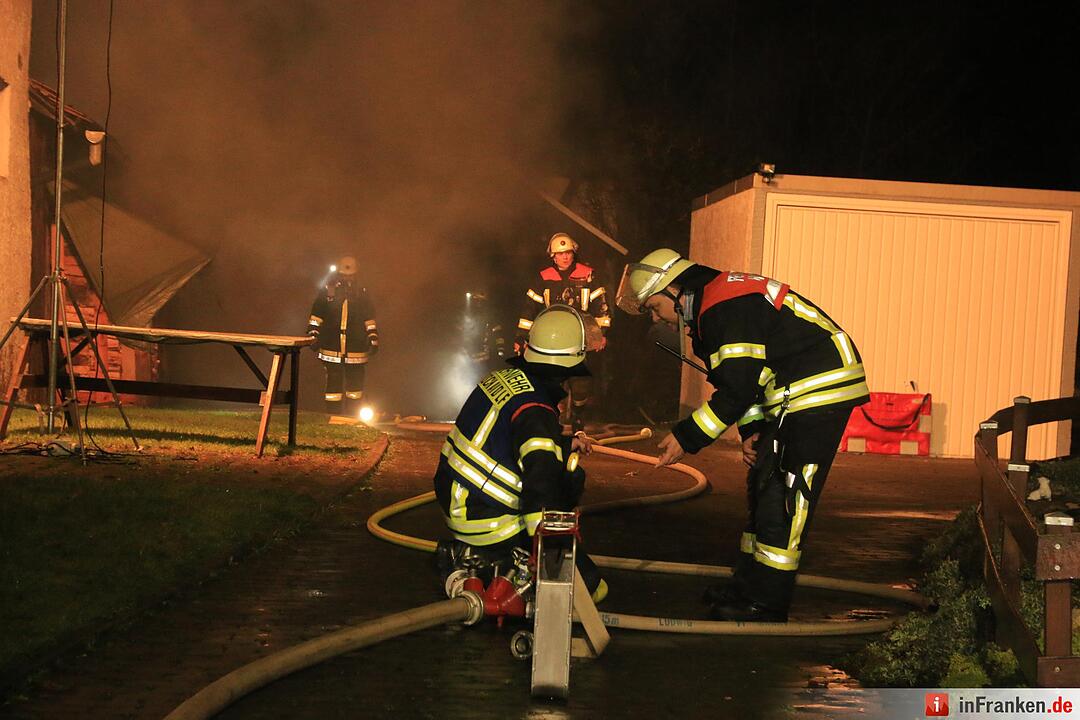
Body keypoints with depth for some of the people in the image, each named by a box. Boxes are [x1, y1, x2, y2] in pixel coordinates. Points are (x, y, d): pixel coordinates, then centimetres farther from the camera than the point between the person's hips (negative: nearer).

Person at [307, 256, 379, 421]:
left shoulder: (361, 292, 8)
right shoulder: (327, 290, 4)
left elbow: (369, 319, 14)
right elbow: (316, 315, 9)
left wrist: (373, 339, 7)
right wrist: (313, 335, 1)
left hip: (355, 347, 1)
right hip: (332, 345, -1)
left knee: (355, 381, 4)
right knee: (333, 381, 0)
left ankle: (351, 416, 12)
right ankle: (334, 416, 6)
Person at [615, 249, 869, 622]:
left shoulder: (726, 307, -19)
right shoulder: (711, 308, 15)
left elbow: (737, 389, -22)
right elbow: (749, 378, 20)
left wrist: (686, 438, -17)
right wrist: (751, 430, 8)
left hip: (821, 391, -11)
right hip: (798, 395, 11)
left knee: (785, 496, -11)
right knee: (764, 486, 15)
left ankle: (766, 605, -8)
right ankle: (750, 588, 23)